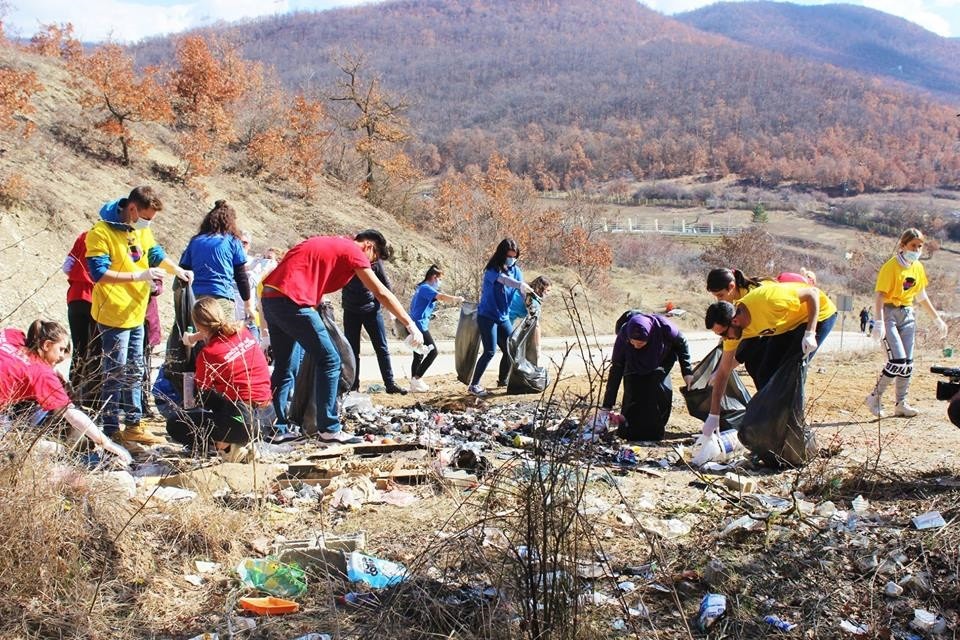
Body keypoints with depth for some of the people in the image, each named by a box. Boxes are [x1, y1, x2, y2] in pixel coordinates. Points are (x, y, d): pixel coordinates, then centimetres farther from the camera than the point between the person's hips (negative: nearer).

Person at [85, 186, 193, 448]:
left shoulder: (142, 230, 7)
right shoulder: (101, 233, -17)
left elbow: (156, 253, 18)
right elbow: (99, 273, -22)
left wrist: (177, 270, -1)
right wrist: (139, 276, -27)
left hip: (136, 314, 8)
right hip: (113, 315, -8)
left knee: (134, 372, 14)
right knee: (116, 374, -3)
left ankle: (133, 425, 24)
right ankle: (111, 430, 5)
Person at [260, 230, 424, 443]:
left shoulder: (329, 244, 25)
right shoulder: (353, 251, 0)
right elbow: (382, 293, -4)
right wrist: (410, 324, -3)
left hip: (269, 296, 9)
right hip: (291, 300, -9)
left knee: (283, 367, 17)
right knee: (329, 361, -1)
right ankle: (329, 429, 0)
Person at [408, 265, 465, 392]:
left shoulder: (421, 288, 20)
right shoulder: (426, 288, -12)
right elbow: (441, 297, -25)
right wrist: (457, 299, -18)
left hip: (415, 325, 10)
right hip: (419, 325, -10)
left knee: (418, 355, 11)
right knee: (433, 352, -10)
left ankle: (414, 383, 12)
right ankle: (417, 378, -10)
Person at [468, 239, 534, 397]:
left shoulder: (515, 270, 4)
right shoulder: (492, 270, -16)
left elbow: (523, 290, -4)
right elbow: (503, 279, -38)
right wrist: (520, 284, -57)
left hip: (502, 317, 7)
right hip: (487, 317, -7)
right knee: (490, 351, -15)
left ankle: (503, 380, 30)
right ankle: (474, 385, -8)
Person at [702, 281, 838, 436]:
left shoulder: (766, 301, -37)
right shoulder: (734, 329, -14)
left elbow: (813, 293, -25)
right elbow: (723, 372, -6)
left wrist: (810, 333, -33)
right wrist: (713, 416, -7)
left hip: (818, 314, -7)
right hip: (787, 326, 7)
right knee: (765, 375, -2)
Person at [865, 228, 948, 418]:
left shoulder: (918, 267, 8)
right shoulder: (891, 267, -14)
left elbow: (922, 297, 19)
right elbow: (880, 296, -20)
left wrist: (937, 319, 19)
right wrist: (879, 322, -31)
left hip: (907, 314, 7)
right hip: (889, 313, -7)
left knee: (907, 363, 5)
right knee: (897, 360, -16)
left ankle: (900, 404, 14)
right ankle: (874, 398, -2)